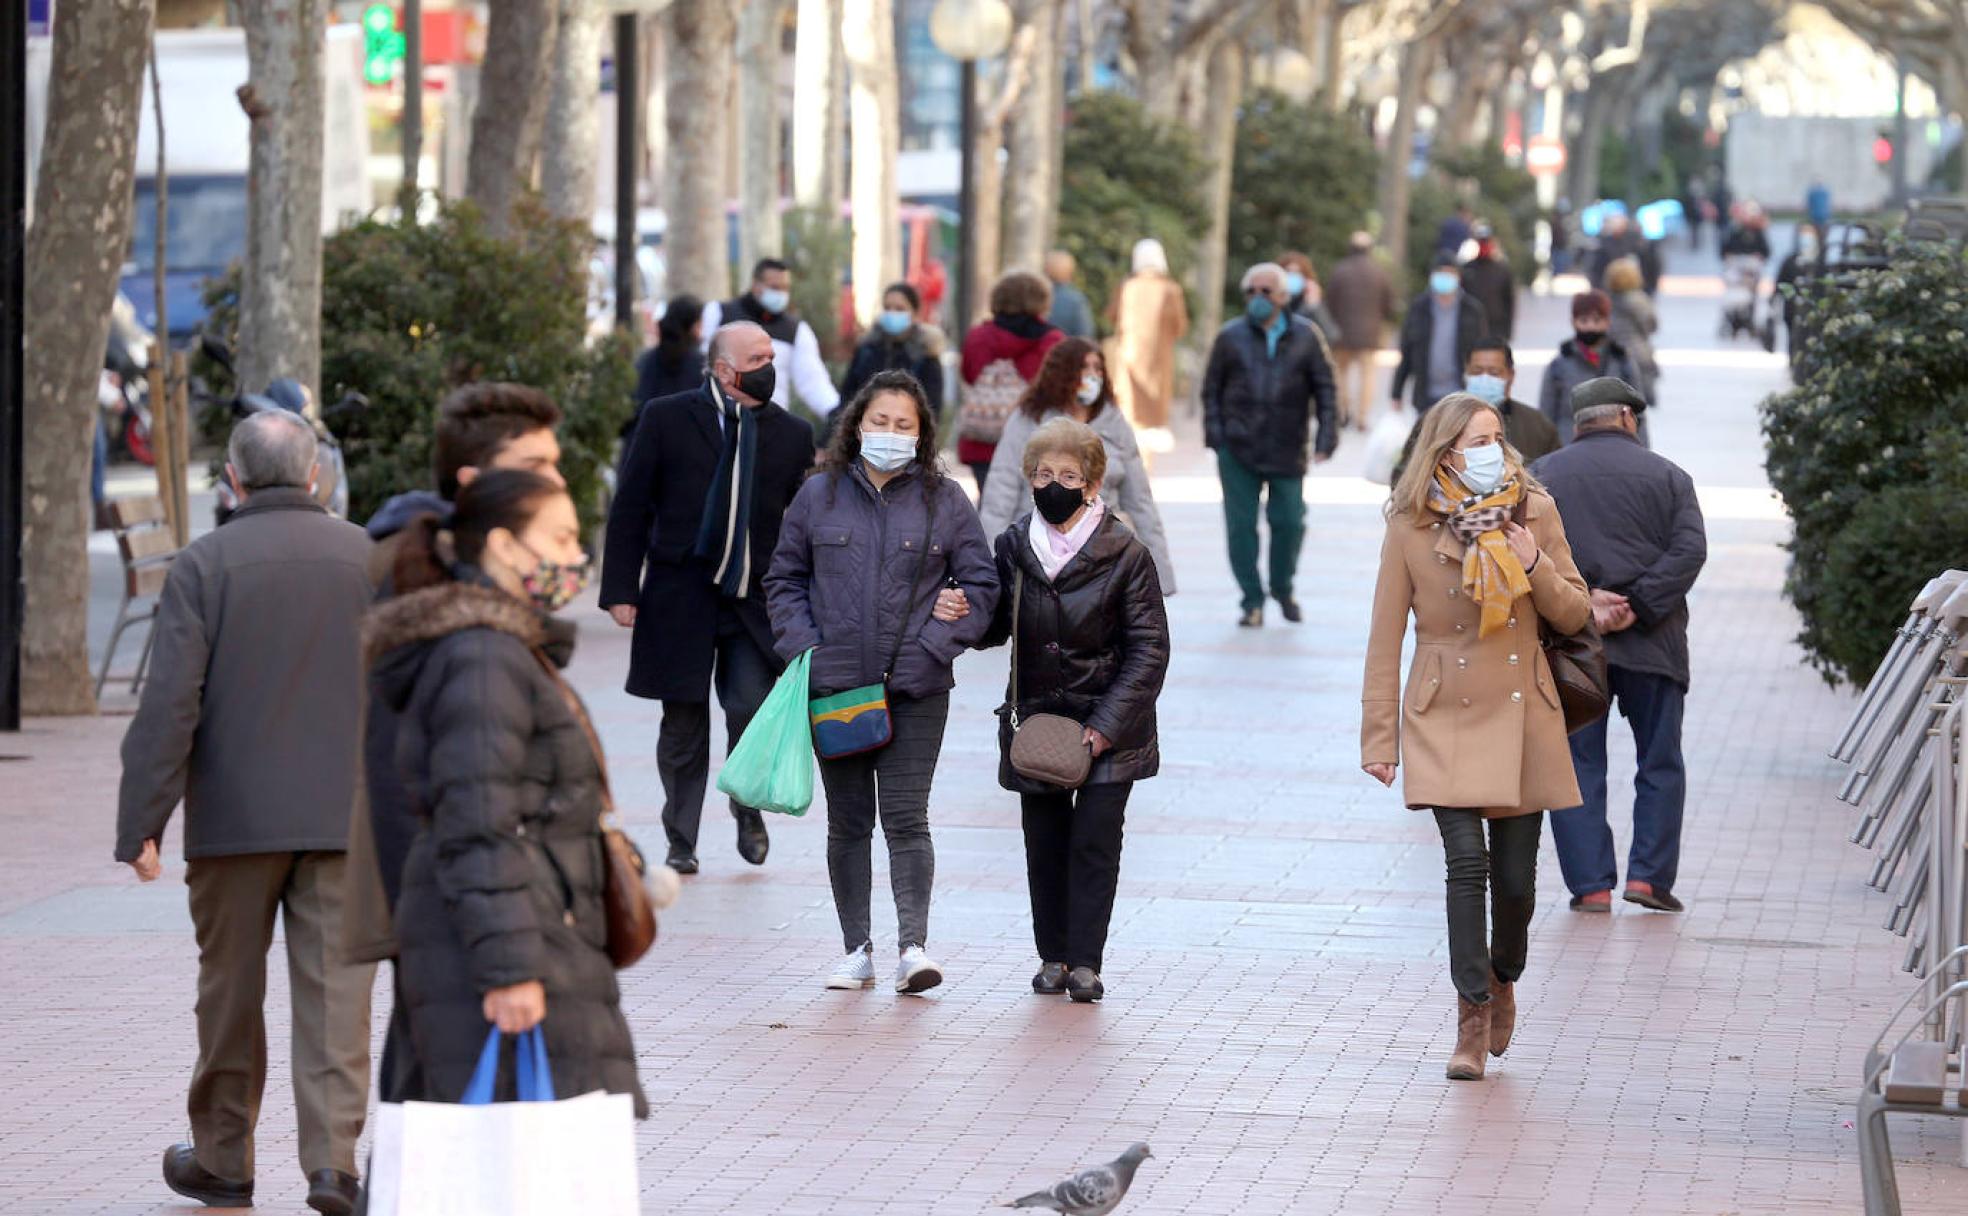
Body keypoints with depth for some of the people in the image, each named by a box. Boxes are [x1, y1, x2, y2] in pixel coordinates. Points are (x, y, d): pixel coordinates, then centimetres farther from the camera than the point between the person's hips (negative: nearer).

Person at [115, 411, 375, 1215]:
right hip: (345, 816, 1)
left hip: (236, 817, -1)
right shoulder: (369, 559, 2)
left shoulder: (203, 565, -6)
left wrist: (140, 825, -9)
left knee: (232, 992, 11)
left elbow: (169, 703, -12)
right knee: (334, 991, 0)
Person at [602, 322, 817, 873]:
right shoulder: (666, 419, 0)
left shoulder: (792, 434, 7)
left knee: (752, 709, -14)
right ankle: (681, 842, 21)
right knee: (683, 725, 6)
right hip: (679, 598, -1)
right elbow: (630, 509, 2)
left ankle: (748, 807, 15)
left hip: (755, 601, 1)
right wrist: (621, 590, -4)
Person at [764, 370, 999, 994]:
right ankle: (856, 948, 14)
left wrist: (938, 644, -6)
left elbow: (981, 582, 6)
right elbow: (785, 578, 12)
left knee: (905, 819, -9)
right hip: (835, 683, 2)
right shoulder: (819, 496, 6)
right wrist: (803, 644, -3)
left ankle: (913, 944, -12)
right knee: (847, 822, 7)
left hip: (915, 686, -2)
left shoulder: (944, 500, 3)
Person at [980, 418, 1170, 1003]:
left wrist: (1106, 725, -13)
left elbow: (1149, 648, -7)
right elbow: (996, 627, 11)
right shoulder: (1012, 547, 1)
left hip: (1108, 725, -3)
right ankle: (1052, 955, 17)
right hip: (1035, 719, 3)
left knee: (1095, 840, -6)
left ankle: (1084, 961, -2)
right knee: (1044, 840, 6)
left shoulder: (1125, 554, -9)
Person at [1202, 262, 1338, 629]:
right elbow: (1212, 389, 8)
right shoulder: (1230, 337, 4)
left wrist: (1326, 438, -1)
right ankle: (1253, 602, 7)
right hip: (1238, 448, 0)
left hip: (1287, 448, 0)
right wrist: (1216, 436, -2)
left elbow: (1324, 389, 7)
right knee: (1241, 524, -2)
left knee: (1289, 522, 0)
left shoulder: (1305, 337, 5)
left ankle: (1283, 589, 25)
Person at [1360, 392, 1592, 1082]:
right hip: (1446, 718, -2)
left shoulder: (1533, 512, 1)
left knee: (1515, 875, 4)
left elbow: (1574, 616, 6)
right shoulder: (1411, 527, -5)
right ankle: (1473, 1018, -3)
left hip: (1521, 715, 2)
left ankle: (1501, 980, 33)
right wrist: (1379, 739, -3)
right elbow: (1385, 639, -1)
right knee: (1466, 862, -14)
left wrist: (1536, 569, -14)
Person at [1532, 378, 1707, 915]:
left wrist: (1580, 600, -12)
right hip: (1650, 645, 0)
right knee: (1660, 763, 11)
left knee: (1577, 765, 5)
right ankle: (1649, 874, 4)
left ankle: (1591, 884, 0)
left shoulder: (1542, 476, 7)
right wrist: (1638, 608, -12)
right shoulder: (1666, 476, 5)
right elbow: (1689, 550, -8)